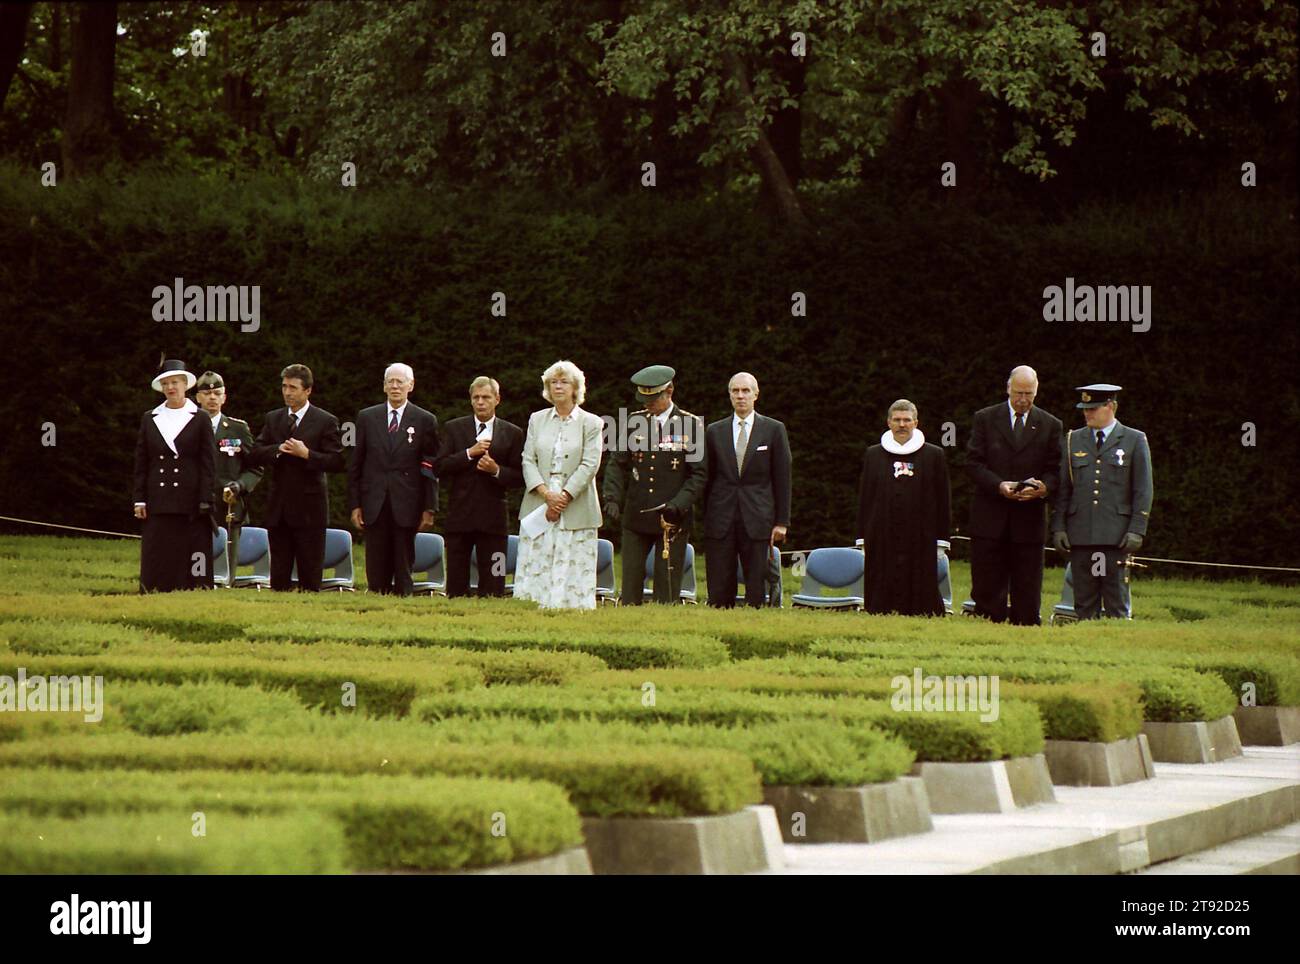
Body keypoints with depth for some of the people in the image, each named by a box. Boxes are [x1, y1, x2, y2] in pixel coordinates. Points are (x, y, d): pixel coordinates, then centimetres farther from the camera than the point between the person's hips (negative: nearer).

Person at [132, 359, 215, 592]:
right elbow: (141, 463, 12)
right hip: (158, 504, 3)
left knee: (190, 563, -4)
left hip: (190, 502, -3)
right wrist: (140, 500, 4)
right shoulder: (149, 419, 13)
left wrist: (205, 503, -8)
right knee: (157, 564, 0)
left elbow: (208, 464, 0)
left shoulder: (200, 420, 5)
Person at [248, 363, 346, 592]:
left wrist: (307, 454, -19)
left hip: (309, 510, -4)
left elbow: (337, 462, -9)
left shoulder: (325, 422, -3)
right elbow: (256, 455, 5)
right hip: (279, 509, 4)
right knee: (279, 573, 6)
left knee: (310, 575, -2)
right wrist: (277, 450, -13)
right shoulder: (272, 419, 11)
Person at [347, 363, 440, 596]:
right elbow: (355, 465, 10)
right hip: (375, 506, 2)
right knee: (376, 570, 1)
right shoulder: (367, 417, 9)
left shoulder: (425, 421, 3)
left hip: (406, 507, -2)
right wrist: (355, 505, 3)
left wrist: (429, 508, -3)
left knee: (404, 569, 0)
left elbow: (432, 468, 2)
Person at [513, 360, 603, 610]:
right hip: (538, 510, 3)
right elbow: (528, 461, 5)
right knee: (534, 574, -2)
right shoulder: (537, 420, 13)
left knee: (574, 576, -5)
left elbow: (589, 465, -4)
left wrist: (564, 498, -13)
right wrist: (547, 494, -10)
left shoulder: (591, 423, 4)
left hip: (576, 512, -3)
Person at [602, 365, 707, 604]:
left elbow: (699, 474, -3)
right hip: (636, 517, 3)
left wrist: (679, 504, -16)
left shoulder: (691, 425, -2)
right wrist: (613, 499, -3)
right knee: (631, 577, 0)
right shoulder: (635, 421, 9)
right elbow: (617, 465, 12)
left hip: (673, 519, -3)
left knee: (668, 584, -2)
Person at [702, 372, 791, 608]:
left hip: (757, 520, -2)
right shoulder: (715, 431, 11)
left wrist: (782, 522, -1)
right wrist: (707, 519, 10)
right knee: (719, 591, -1)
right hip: (721, 521, 2)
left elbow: (782, 479, 4)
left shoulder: (774, 430, 5)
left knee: (756, 589, -3)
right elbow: (708, 479, 13)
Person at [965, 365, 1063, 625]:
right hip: (989, 518, -1)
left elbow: (1055, 471, 6)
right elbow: (973, 464, 1)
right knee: (986, 591, -1)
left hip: (1029, 518, 1)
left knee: (1027, 594, 1)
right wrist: (999, 485, -15)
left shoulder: (1050, 425, 9)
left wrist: (1043, 488, -16)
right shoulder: (986, 419, 7)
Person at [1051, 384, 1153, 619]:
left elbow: (1143, 491, 2)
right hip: (1080, 535, 3)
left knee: (1116, 600, -4)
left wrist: (1136, 530, -7)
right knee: (1084, 602, 2)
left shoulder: (1134, 441, 5)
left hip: (1116, 536, -3)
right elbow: (1063, 489, 14)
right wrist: (1058, 527, 4)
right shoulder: (1072, 441, 14)